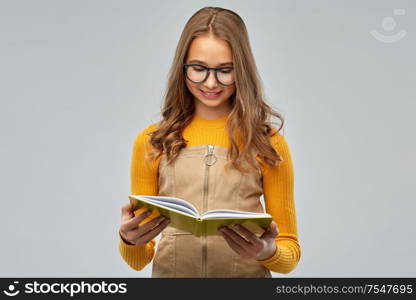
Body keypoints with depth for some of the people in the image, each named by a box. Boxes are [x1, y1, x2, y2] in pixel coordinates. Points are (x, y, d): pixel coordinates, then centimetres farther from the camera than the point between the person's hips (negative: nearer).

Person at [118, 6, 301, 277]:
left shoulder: (267, 143, 4)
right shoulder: (152, 142, 6)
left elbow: (290, 255, 8)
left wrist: (267, 252, -11)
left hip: (247, 275, -1)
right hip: (170, 272, 2)